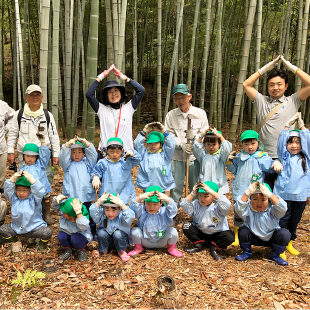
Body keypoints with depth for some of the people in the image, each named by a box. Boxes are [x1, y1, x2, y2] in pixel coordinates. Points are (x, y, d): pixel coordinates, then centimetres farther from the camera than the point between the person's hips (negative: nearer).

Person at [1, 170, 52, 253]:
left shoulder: (34, 198, -6)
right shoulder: (14, 198, 3)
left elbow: (39, 191, -24)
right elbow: (8, 190, -11)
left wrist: (31, 179, -36)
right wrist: (13, 178, -27)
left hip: (35, 228, -3)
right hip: (17, 229, 4)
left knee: (47, 232, -27)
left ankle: (42, 244, 10)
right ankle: (13, 242, 18)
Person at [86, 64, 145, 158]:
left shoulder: (128, 108, 8)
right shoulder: (102, 109, 8)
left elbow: (141, 90, 2)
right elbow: (89, 94, -2)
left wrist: (123, 77, 4)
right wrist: (100, 77, 2)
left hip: (126, 151, 0)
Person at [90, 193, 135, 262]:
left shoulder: (121, 216, -24)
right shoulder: (102, 215, -17)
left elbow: (130, 217, -45)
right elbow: (93, 213, -35)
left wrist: (121, 204, -57)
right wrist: (99, 202, -51)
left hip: (120, 240, -2)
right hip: (106, 240, 2)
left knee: (118, 233, -32)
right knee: (101, 232, -27)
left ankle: (121, 251, -3)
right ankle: (103, 250, 2)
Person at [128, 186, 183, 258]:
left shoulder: (164, 212, -15)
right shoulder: (142, 211, -14)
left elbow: (173, 210, -34)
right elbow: (132, 208, -33)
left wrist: (168, 200, -53)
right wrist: (139, 198, -52)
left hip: (161, 243, 0)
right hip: (145, 242, 1)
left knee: (173, 231, -25)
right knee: (135, 231, -27)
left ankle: (171, 248, 6)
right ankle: (138, 248, 5)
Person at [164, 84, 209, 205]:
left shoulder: (200, 113, 1)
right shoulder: (170, 115, 1)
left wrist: (195, 136, -21)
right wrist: (181, 145, -19)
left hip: (196, 156, 0)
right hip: (177, 157, 0)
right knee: (176, 187, 8)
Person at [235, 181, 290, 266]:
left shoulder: (272, 210, -19)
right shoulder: (248, 210, -18)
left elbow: (282, 208, -41)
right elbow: (239, 208, -41)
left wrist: (269, 194, -53)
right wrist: (247, 193, -51)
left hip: (271, 238, 0)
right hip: (255, 238, 0)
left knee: (284, 234, -29)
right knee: (242, 231, -29)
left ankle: (275, 254, 2)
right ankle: (247, 252, 5)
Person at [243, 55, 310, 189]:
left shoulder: (292, 101, 7)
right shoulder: (261, 101, 12)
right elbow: (246, 85, 9)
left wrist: (291, 67, 4)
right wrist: (266, 68, 10)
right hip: (265, 157, 2)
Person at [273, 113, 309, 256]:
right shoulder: (285, 156, 3)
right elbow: (280, 142, -8)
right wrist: (288, 125, -11)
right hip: (284, 194, -3)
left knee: (295, 220, 14)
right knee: (283, 220, 1)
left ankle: (289, 242, 30)